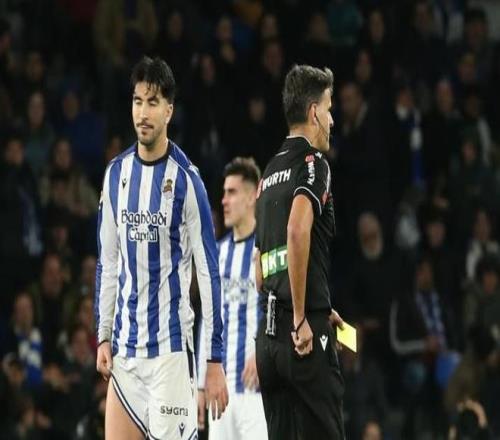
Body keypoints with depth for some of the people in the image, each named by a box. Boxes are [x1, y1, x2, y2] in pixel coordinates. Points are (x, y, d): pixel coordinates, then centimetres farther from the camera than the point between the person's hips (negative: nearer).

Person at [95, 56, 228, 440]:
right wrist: (104, 336, 9)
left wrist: (215, 358, -10)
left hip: (171, 345, -5)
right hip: (125, 347, 5)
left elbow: (209, 272, -7)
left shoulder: (186, 179, -7)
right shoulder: (116, 174, 9)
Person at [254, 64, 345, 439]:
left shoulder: (271, 171, 18)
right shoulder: (313, 164, -5)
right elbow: (297, 231, -23)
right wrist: (301, 319, -18)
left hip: (268, 336, 7)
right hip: (307, 337, -7)